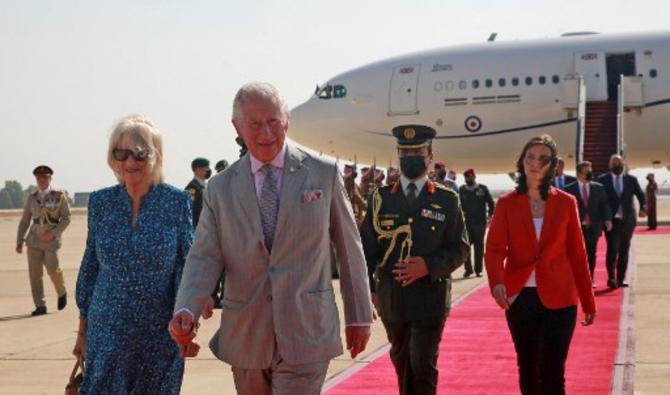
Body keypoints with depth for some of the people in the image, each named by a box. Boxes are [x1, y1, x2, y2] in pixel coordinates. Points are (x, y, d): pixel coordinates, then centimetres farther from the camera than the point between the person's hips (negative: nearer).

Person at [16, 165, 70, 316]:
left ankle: (62, 292, 22)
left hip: (51, 241, -3)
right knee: (35, 273, -2)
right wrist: (19, 241, 3)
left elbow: (66, 218, -4)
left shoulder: (59, 197, -1)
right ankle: (40, 306, 4)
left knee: (53, 270, -9)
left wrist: (53, 233, -17)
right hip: (34, 240, 3)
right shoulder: (31, 198, 7)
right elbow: (24, 221, 10)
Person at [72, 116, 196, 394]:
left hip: (161, 333, -1)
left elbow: (188, 267, -3)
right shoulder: (100, 202, 3)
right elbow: (90, 266, 10)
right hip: (107, 333, 2)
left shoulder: (177, 202, -5)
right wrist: (83, 329, 11)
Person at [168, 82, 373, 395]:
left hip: (305, 335, -3)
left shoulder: (324, 174, 0)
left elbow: (349, 248, 5)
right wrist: (186, 310, -20)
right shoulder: (220, 189, 4)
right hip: (245, 340, 3)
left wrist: (360, 316, 8)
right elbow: (205, 257, -2)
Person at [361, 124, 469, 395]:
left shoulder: (447, 200, 1)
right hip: (390, 296, 3)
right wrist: (367, 289, -3)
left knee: (423, 365, -5)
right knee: (401, 362, 16)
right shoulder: (381, 198, 5)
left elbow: (460, 249, -1)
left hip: (430, 297, -2)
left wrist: (429, 266, -17)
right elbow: (367, 247, 5)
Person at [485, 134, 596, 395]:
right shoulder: (507, 203, 1)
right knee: (527, 367, 13)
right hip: (520, 297, 1)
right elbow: (495, 249, -5)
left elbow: (577, 254, 5)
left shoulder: (566, 202, 1)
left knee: (552, 371, -6)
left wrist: (588, 302, 6)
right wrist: (497, 282, -25)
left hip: (559, 298, -1)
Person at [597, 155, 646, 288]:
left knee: (624, 250, 7)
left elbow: (640, 195, 3)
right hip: (611, 220, -3)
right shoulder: (603, 180, 2)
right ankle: (611, 277, -11)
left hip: (627, 220, 3)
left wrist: (642, 208, -16)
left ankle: (621, 278, 13)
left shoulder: (631, 179, 8)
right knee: (613, 248, -14)